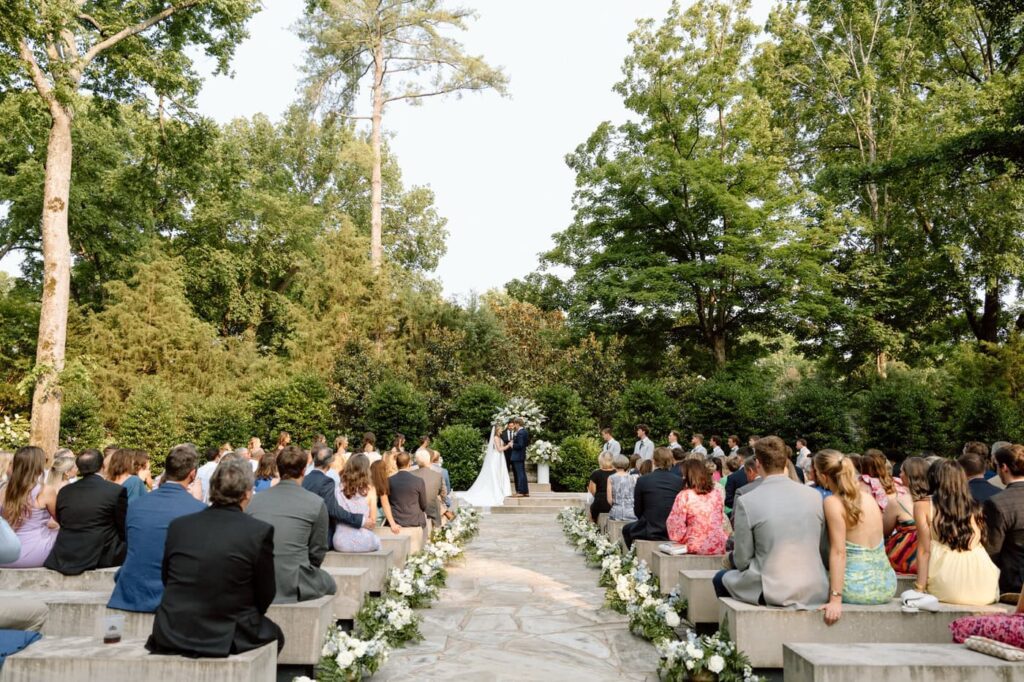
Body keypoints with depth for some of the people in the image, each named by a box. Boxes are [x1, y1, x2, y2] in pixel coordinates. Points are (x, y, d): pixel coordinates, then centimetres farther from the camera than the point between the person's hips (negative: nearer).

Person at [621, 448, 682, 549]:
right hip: (674, 532, 3)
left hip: (650, 532, -3)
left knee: (626, 529, 28)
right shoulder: (679, 481, -5)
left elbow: (637, 511, 1)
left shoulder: (642, 480, -9)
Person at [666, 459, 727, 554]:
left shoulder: (684, 496, -10)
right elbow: (722, 521, 14)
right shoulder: (718, 492, 2)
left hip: (695, 549, -4)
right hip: (720, 548, 4)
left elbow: (674, 524, -10)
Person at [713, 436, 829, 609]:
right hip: (816, 591, 5)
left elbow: (742, 561, -7)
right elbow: (818, 547, 10)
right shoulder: (815, 496, -3)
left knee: (720, 579, 23)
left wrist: (733, 557, 15)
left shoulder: (746, 502, -14)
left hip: (772, 592, -4)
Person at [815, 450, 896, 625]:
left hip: (857, 589, -7)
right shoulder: (868, 496, 5)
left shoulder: (833, 502, -15)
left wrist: (836, 599, -20)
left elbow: (838, 552, -19)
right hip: (887, 586, 7)